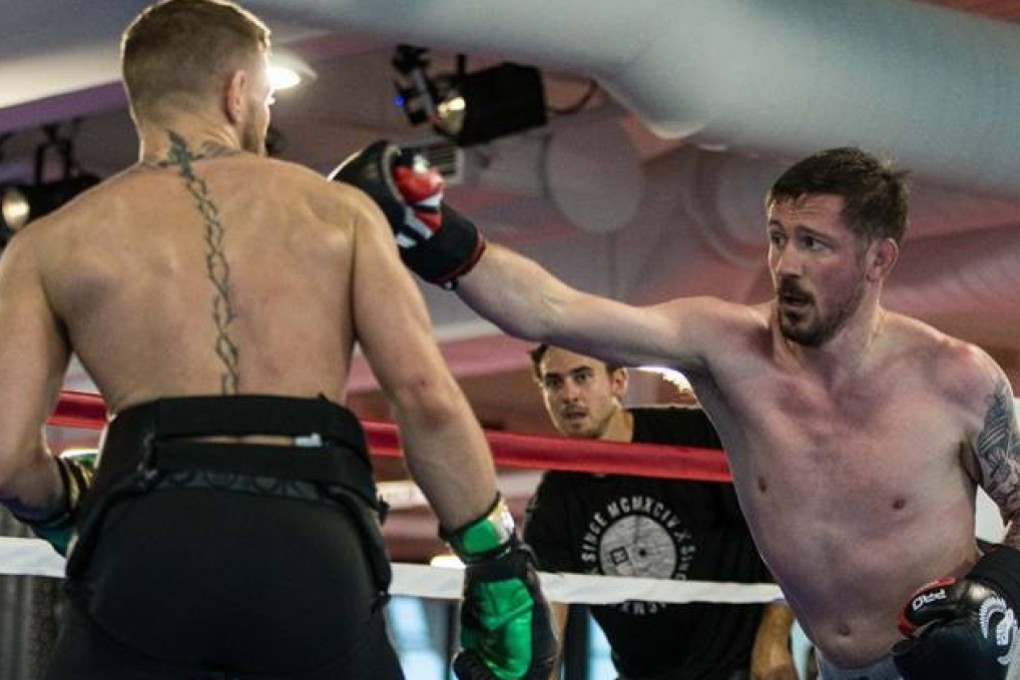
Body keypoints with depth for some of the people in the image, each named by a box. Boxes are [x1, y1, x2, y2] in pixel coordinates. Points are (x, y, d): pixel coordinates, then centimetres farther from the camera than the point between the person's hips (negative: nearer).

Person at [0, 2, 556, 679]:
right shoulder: (338, 210, 17)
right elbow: (428, 396, 3)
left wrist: (64, 505, 28)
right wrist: (499, 562, 9)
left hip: (150, 543, 0)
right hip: (315, 552, 1)